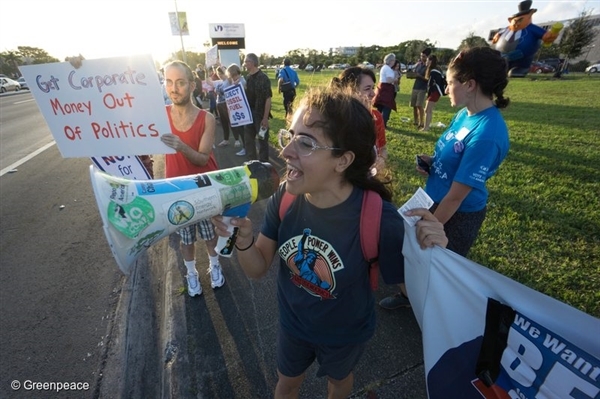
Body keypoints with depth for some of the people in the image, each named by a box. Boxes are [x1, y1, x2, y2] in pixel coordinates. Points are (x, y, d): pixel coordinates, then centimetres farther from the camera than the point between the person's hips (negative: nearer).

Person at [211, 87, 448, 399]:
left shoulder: (378, 218, -35)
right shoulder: (284, 198, -24)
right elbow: (258, 269, -14)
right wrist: (243, 239, -34)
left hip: (345, 333, -1)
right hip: (292, 323, 2)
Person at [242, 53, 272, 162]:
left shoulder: (263, 78, -12)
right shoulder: (247, 77, 8)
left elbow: (268, 99, -16)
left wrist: (265, 117, -20)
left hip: (260, 114, -7)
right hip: (249, 113, 7)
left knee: (262, 140, 5)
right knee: (248, 140, 13)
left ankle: (263, 163, 18)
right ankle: (252, 162, 29)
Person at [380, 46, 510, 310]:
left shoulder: (487, 135, -30)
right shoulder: (465, 114, -3)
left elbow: (456, 196, -25)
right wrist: (432, 161, -7)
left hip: (458, 214, -8)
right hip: (434, 199, 8)